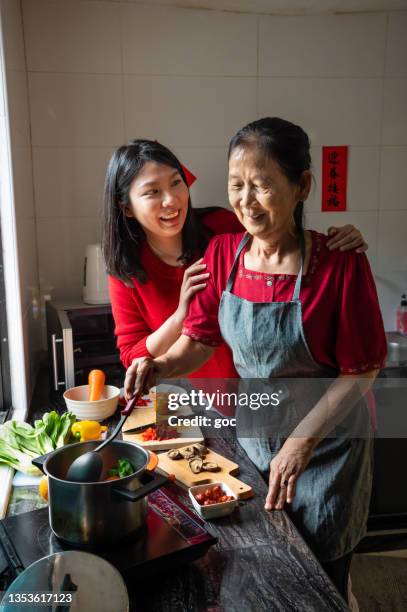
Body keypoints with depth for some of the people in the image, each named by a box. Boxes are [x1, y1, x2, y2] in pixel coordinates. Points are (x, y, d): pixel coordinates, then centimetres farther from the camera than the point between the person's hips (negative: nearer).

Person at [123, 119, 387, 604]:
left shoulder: (339, 264, -23)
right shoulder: (223, 253, -9)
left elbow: (360, 371, -16)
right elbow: (200, 340, -2)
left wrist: (301, 442, -21)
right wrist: (159, 368, -21)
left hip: (326, 443, -4)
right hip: (249, 434, 4)